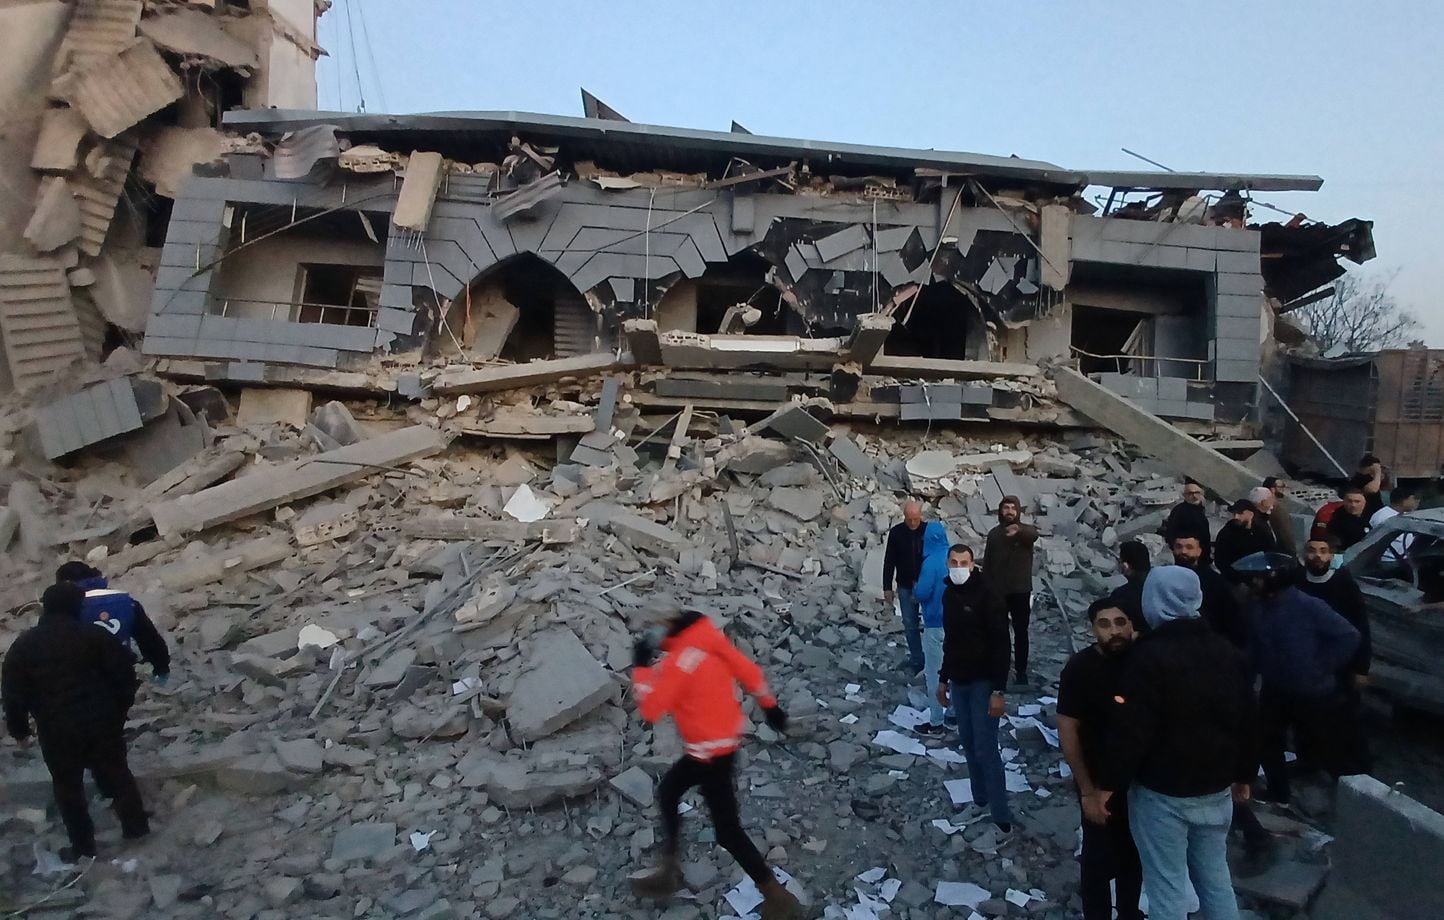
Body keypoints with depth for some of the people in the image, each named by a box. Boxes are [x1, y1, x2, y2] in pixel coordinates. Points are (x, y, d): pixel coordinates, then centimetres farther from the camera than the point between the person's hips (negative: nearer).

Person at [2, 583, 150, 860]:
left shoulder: (24, 645, -4)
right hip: (101, 720, 1)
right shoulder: (93, 635, -5)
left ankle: (83, 846, 22)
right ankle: (136, 826, 25)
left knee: (68, 787, 14)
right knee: (116, 773, 16)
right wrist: (120, 708, 10)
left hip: (57, 729, -1)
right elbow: (123, 671, -4)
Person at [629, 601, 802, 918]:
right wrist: (769, 705, 16)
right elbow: (747, 670, 5)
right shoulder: (711, 639, -2)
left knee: (728, 831, 1)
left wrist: (641, 666, -14)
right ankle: (670, 873, 37)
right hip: (726, 736, 10)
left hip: (711, 749, -10)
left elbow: (650, 710, -22)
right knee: (668, 791, 23)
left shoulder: (677, 662, -26)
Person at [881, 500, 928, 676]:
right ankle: (916, 662, 18)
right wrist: (887, 587, 0)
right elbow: (889, 561, 1)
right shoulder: (896, 532, -5)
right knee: (910, 626, 8)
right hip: (905, 587, 2)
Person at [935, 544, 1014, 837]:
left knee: (986, 749, -5)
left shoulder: (987, 595, -16)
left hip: (983, 682, -7)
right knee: (968, 744, 13)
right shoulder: (949, 595, 7)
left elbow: (1001, 644, -17)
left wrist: (998, 690, -20)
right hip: (959, 682, 7)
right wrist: (943, 678, 19)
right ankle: (980, 801, 28)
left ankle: (1002, 820, 4)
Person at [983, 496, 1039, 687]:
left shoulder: (1026, 530, -5)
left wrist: (1018, 530, -56)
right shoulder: (994, 533, 5)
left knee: (1021, 632, 5)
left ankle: (1021, 670, 14)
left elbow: (1034, 535, -33)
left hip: (1020, 591, -2)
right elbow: (987, 562, 9)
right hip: (997, 591, 2)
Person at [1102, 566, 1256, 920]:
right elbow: (1247, 722, 12)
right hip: (1216, 788, 7)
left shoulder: (1150, 655, -19)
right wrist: (1243, 775, 23)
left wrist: (1110, 783, -11)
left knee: (1167, 885, 2)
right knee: (1215, 875, 19)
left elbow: (1133, 730, -20)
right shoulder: (1229, 652, 5)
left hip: (1162, 791, -7)